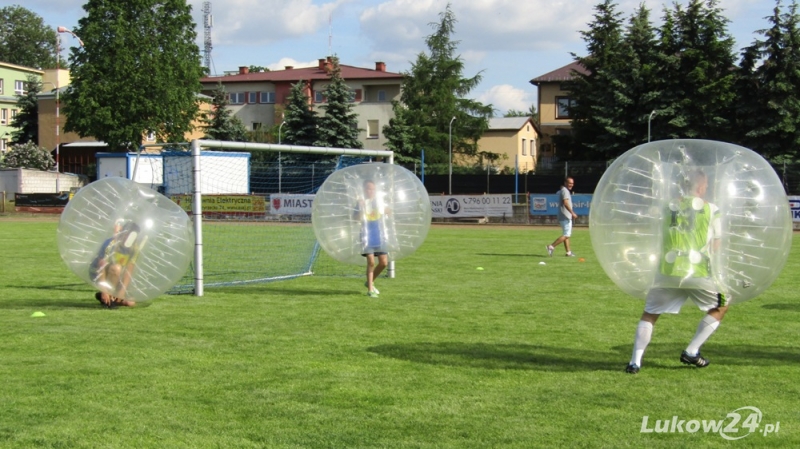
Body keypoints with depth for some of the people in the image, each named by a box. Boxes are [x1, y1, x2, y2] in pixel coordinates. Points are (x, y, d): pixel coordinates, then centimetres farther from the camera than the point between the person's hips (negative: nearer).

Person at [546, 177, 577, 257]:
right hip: (565, 217, -11)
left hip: (567, 217, 11)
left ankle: (568, 252, 14)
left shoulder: (562, 190, 19)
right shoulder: (565, 190, -12)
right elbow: (565, 203, -25)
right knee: (566, 235, -11)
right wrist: (572, 213, -31)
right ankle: (551, 246, -13)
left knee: (567, 235, 11)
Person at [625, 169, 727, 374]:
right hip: (698, 273, -2)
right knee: (721, 305, 22)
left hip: (667, 271, 2)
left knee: (649, 314, 17)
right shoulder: (711, 210, 3)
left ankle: (635, 361, 6)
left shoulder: (670, 206, 8)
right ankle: (691, 352, 17)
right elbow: (715, 247, 9)